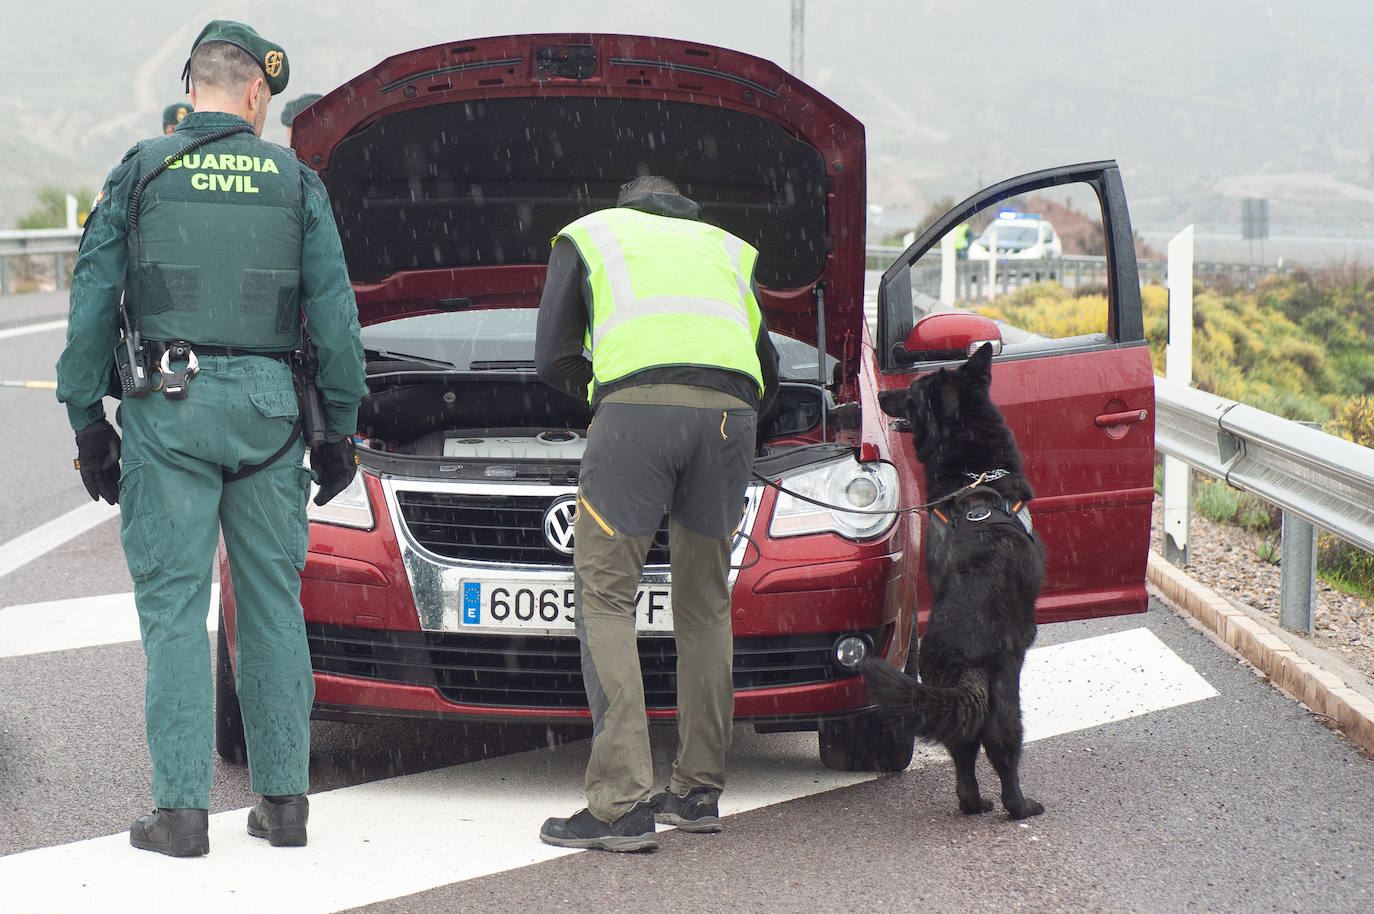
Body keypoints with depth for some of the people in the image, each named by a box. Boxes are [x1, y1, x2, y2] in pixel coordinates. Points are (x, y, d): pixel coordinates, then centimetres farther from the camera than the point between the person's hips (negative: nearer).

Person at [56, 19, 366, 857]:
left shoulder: (141, 174, 3)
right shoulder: (296, 183, 5)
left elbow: (94, 304, 1)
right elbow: (336, 315, 4)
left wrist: (87, 418, 5)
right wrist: (341, 428, 10)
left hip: (167, 409, -1)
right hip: (266, 408, 1)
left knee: (174, 603, -1)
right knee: (274, 601, 9)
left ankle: (182, 808, -4)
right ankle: (285, 798, 12)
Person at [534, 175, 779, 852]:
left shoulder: (588, 235, 26)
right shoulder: (723, 247, 35)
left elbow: (553, 359, 17)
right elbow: (767, 373, 31)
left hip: (637, 407, -4)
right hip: (729, 411, 4)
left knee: (605, 598, -1)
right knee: (705, 600, 15)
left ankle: (622, 803, -9)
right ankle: (699, 791, 20)